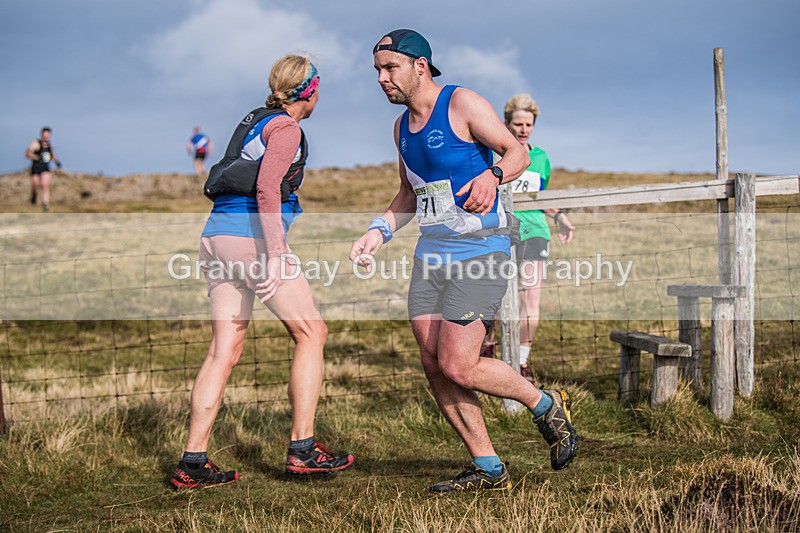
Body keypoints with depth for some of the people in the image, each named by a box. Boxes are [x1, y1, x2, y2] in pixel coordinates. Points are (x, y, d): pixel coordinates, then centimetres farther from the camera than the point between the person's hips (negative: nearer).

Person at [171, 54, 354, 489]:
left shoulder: (253, 119, 22)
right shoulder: (286, 128, -3)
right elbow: (267, 188, -17)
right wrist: (276, 255, -22)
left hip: (215, 237, 8)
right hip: (252, 237, -8)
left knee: (224, 351, 6)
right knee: (311, 332, 3)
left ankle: (193, 462, 3)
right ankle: (302, 449, 2)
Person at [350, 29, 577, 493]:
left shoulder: (463, 104, -7)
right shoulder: (403, 125, 15)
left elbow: (518, 153, -9)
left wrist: (491, 175, -31)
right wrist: (379, 232, 11)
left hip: (481, 251, -8)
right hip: (432, 253, 8)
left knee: (458, 367, -14)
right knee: (434, 367, 1)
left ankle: (548, 407, 11)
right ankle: (488, 468, 12)